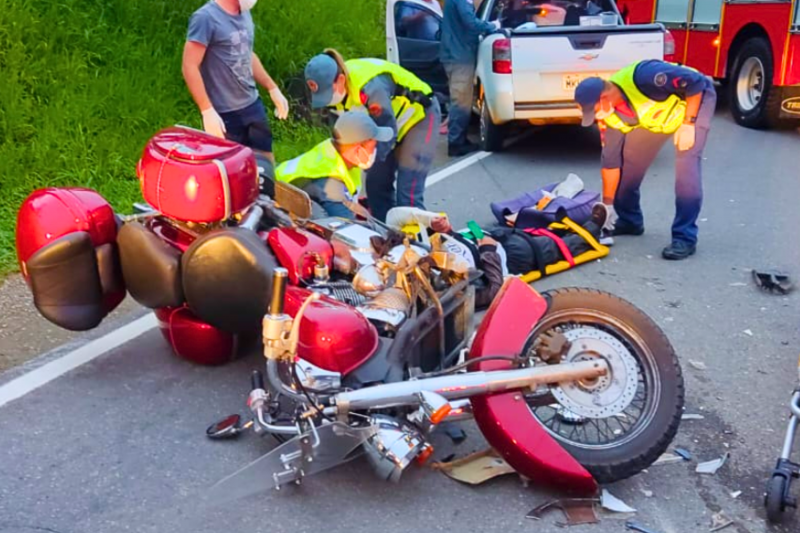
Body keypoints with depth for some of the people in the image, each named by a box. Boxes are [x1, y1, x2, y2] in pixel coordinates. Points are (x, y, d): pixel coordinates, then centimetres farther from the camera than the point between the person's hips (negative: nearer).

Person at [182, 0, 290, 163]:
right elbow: (190, 67, -17)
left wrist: (273, 89, 19)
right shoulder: (206, 17, -15)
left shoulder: (244, 13, 8)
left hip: (252, 105, 7)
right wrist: (208, 111, -22)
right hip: (223, 113, -7)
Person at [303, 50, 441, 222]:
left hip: (419, 115, -8)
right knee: (376, 185, 7)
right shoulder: (333, 86, -13)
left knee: (408, 194, -16)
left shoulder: (370, 87, -37)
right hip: (388, 121, 8)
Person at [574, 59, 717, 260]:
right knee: (630, 161, 1)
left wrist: (688, 124, -27)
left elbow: (696, 83, -29)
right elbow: (611, 160, -8)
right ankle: (629, 221, 19)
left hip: (694, 99, -6)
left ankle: (685, 237, -14)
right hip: (657, 117, 6)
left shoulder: (642, 77, -39)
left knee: (686, 167, -20)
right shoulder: (610, 115, -16)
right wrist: (607, 204, -6)